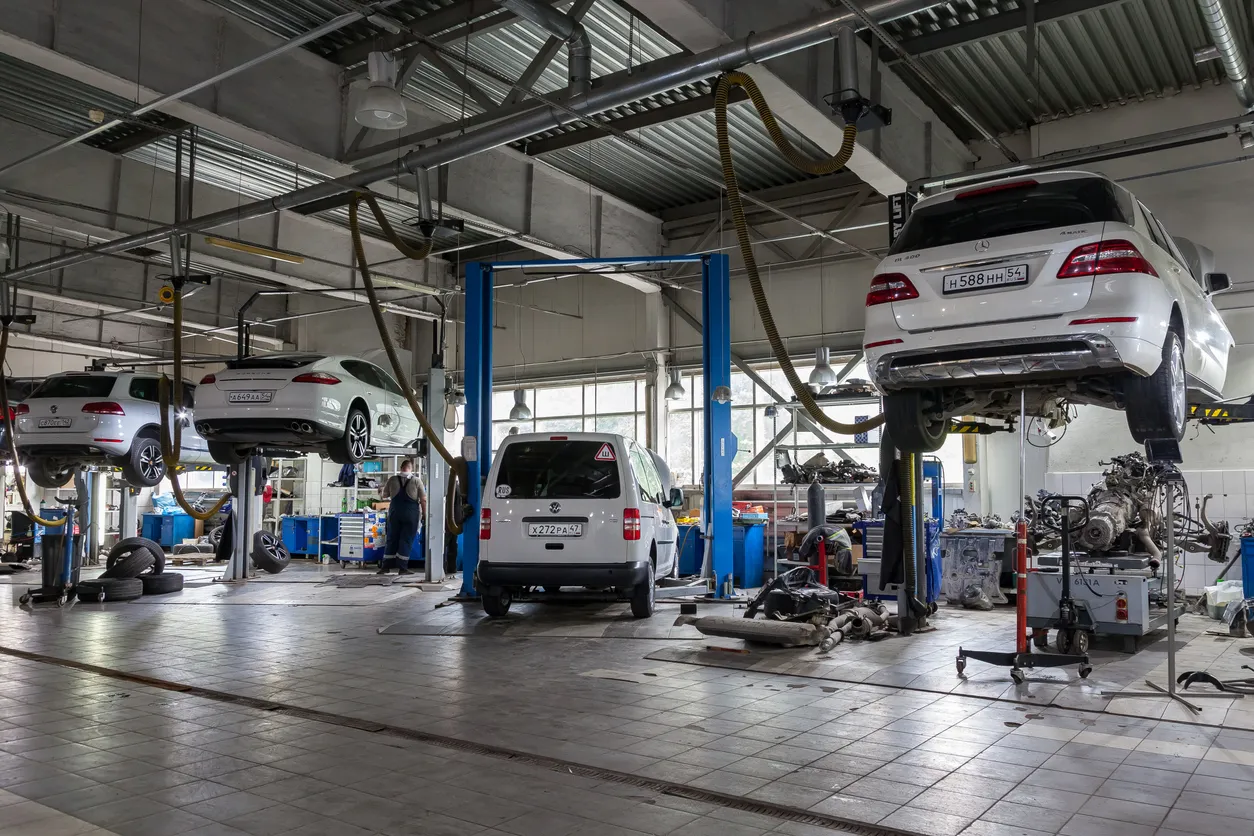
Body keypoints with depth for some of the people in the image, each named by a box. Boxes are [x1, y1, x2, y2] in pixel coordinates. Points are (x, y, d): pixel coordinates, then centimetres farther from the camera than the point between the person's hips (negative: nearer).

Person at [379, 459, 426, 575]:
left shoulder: (393, 480, 1)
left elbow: (385, 494, 15)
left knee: (392, 539, 11)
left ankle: (384, 566, 13)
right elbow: (423, 500, -5)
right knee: (406, 541, 3)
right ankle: (402, 568, 3)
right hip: (411, 513, -2)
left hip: (395, 512, 2)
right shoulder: (416, 480, -4)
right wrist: (424, 514, 3)